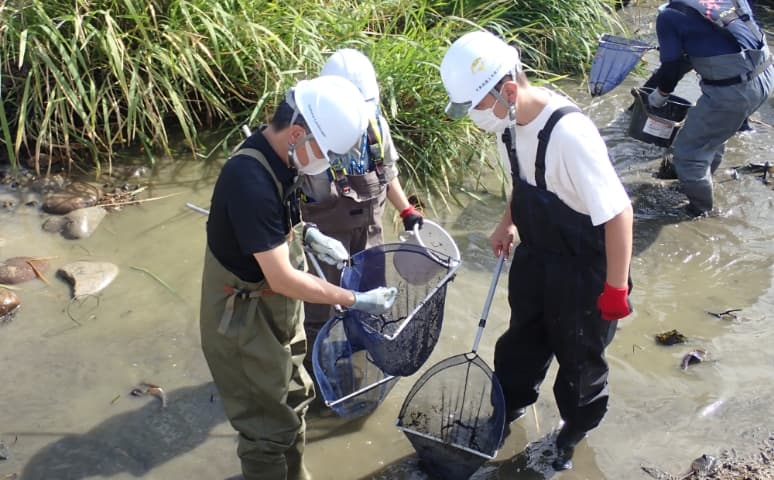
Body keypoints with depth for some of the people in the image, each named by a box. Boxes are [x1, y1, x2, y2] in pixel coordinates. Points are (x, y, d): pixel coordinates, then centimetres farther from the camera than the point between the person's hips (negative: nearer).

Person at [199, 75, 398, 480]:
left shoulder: (277, 157, -5)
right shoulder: (251, 181, -34)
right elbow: (282, 278, -30)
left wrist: (307, 234, -1)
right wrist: (354, 300, -22)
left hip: (277, 308, 9)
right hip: (243, 319, -9)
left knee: (292, 399, 26)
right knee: (268, 423, 8)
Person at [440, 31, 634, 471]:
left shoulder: (570, 134, -36)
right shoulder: (510, 122, -11)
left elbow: (618, 213, -29)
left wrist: (616, 289, -22)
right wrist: (508, 223, 19)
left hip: (583, 269, -7)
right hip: (535, 255, 7)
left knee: (579, 356, 16)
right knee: (522, 340, 25)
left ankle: (576, 430, 43)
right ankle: (509, 407, 51)